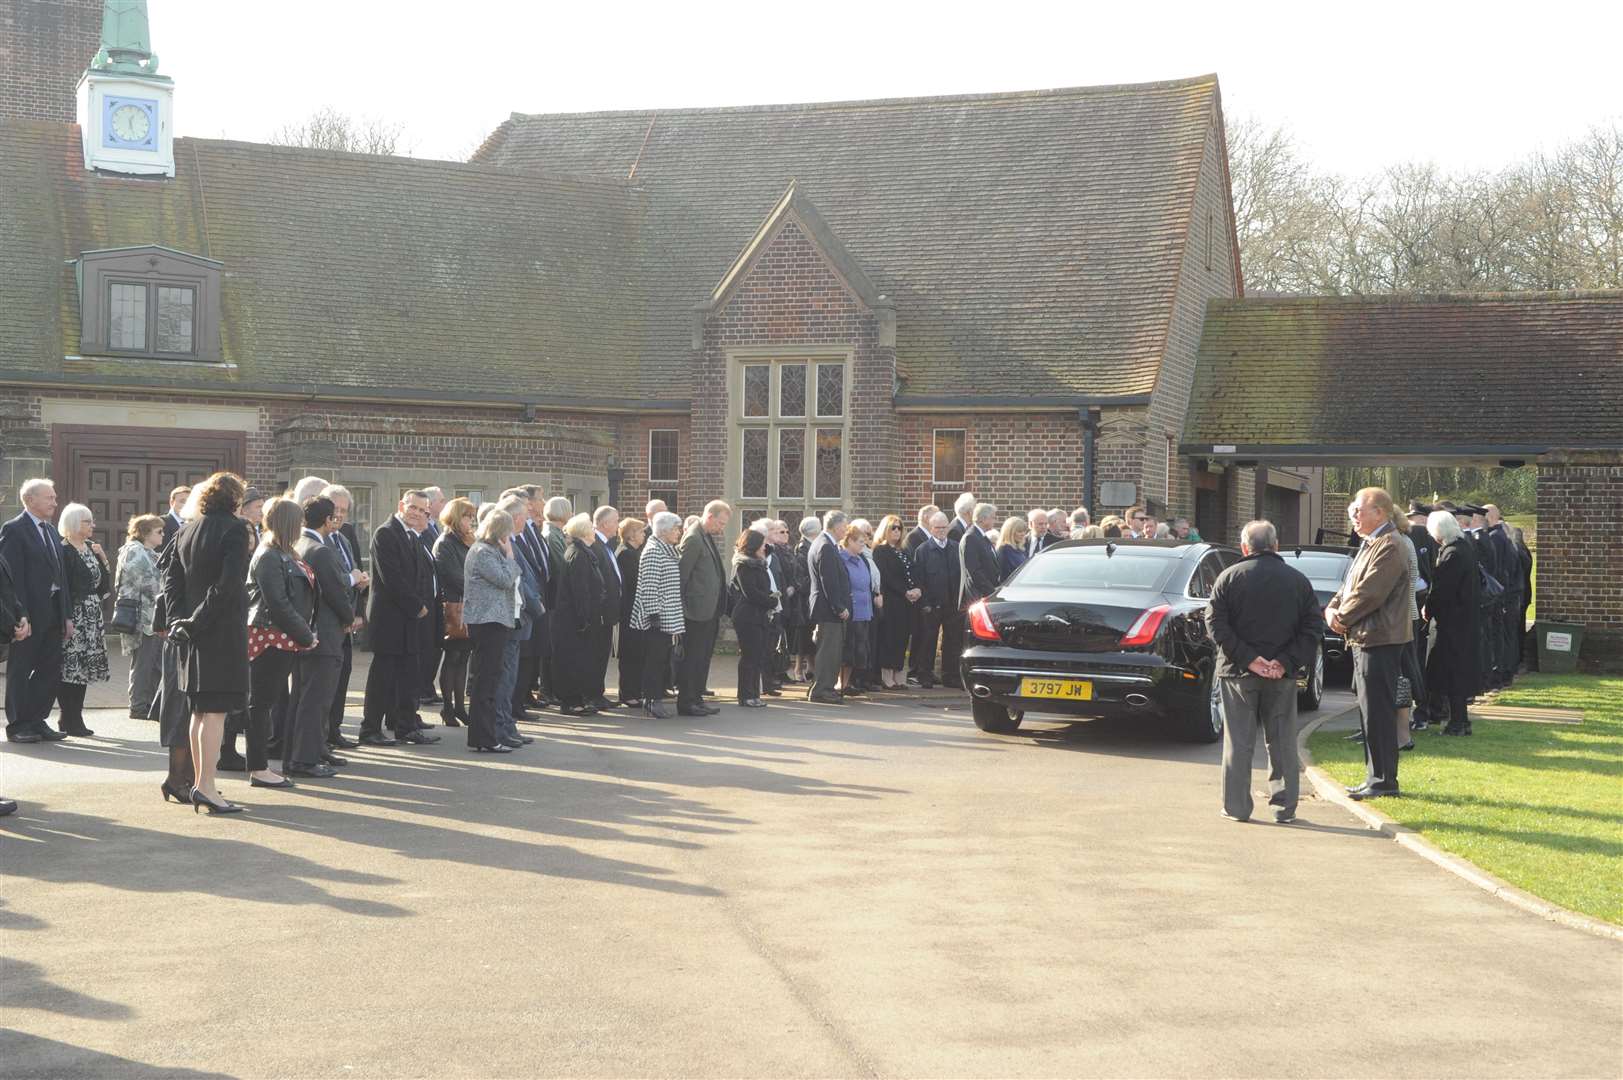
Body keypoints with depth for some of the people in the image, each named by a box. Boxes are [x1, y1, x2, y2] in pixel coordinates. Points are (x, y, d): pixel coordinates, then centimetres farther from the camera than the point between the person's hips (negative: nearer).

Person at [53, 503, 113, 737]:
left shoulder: (91, 548, 14)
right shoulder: (63, 551, -10)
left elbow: (104, 581, 15)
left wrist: (102, 557, 0)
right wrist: (66, 619, -18)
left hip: (91, 618, 8)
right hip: (73, 616, -8)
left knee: (83, 667, 9)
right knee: (70, 666, -6)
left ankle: (74, 719, 15)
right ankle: (68, 721, 0)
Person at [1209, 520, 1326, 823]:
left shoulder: (1229, 578, -3)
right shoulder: (1298, 580, 4)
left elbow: (1216, 624, -10)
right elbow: (1313, 628, -1)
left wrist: (1247, 658, -12)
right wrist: (1286, 662, -8)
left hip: (1238, 673, -2)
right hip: (1282, 675, 2)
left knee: (1238, 742, 4)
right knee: (1282, 742, 10)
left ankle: (1236, 806, 5)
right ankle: (1285, 806, 11)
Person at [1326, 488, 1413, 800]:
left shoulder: (1388, 547, -16)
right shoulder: (1369, 545, 18)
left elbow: (1369, 593, -21)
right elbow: (1349, 586, 20)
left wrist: (1341, 617, -9)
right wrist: (1332, 609, 1)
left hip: (1380, 641, -10)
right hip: (1365, 640, 10)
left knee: (1377, 712, -6)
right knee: (1371, 711, 14)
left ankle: (1383, 780, -1)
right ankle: (1375, 776, 21)